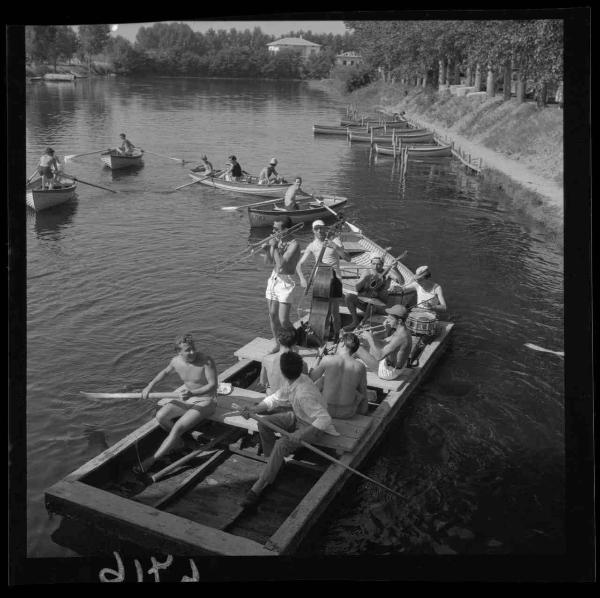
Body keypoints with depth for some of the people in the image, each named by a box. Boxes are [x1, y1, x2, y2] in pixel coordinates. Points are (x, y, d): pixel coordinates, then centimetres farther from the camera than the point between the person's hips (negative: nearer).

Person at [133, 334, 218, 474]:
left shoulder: (206, 361, -23)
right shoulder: (176, 361, -5)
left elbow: (213, 385, -24)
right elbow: (165, 371, 18)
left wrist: (193, 393, -37)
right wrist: (150, 385, 6)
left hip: (205, 401, -6)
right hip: (186, 399, 6)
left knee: (178, 427, -23)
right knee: (160, 417, -16)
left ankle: (151, 460, -14)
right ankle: (178, 442, 10)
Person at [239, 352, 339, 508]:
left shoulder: (303, 395, -36)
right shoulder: (290, 383, -10)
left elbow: (325, 419, -38)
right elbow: (276, 398, 5)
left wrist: (301, 435, -41)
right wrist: (254, 409, -7)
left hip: (312, 426, -9)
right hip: (297, 417, 9)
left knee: (282, 444, -28)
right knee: (263, 423, -4)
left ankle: (259, 487, -19)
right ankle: (274, 462, 11)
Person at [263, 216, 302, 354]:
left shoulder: (293, 244, -18)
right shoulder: (277, 240, 4)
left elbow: (281, 264, -26)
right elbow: (269, 261, 11)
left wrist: (274, 247, -21)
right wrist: (267, 250, -8)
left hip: (285, 282, -7)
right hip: (273, 279, 7)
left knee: (283, 320, -9)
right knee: (272, 315, 13)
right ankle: (277, 344, 27)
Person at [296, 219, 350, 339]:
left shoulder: (335, 241, -2)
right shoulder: (312, 245, 4)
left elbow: (348, 258, -10)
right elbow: (299, 264, 4)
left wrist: (336, 247, -24)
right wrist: (302, 278, -13)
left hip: (334, 279, -2)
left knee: (334, 311, -2)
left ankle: (336, 337, 12)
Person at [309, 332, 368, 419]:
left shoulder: (327, 359, -16)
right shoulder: (360, 367, -12)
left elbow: (311, 378, 0)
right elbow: (363, 392, 1)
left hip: (326, 409, 0)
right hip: (347, 413, 0)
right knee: (362, 392, 31)